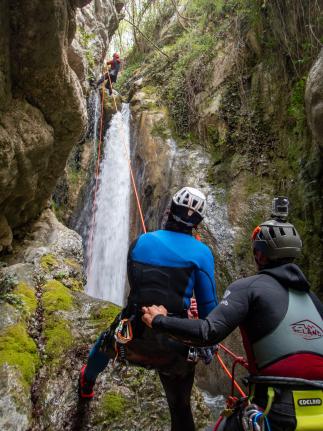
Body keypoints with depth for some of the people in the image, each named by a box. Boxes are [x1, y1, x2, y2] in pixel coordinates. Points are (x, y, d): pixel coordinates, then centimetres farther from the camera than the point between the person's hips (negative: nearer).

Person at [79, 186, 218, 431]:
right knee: (180, 406, 21)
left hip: (131, 339, 3)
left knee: (107, 340, 37)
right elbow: (208, 305, -3)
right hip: (171, 349, -2)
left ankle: (87, 384, 66)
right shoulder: (201, 252, -6)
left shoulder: (141, 242, 3)